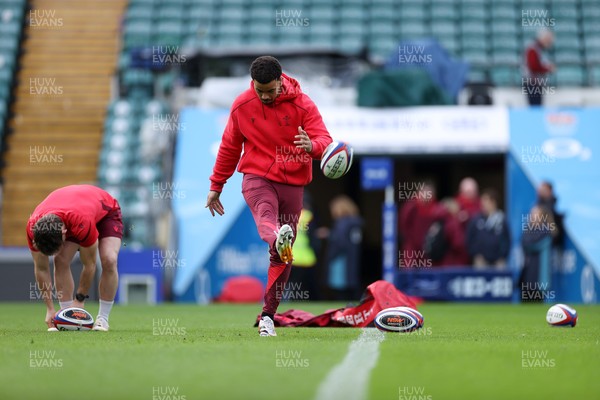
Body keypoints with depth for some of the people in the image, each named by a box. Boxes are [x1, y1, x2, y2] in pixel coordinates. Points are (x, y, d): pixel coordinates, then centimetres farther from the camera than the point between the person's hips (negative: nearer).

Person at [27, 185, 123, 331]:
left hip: (106, 211, -4)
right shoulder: (33, 227, -33)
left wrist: (79, 300, -20)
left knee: (109, 260, -26)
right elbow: (41, 269, -18)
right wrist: (50, 309, -18)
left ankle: (102, 319, -13)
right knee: (61, 261, -20)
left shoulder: (83, 223, -46)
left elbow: (89, 264, -30)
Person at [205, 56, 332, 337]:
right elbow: (229, 147, 13)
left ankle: (267, 315, 11)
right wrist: (216, 186, 15)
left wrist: (312, 145, -38)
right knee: (266, 215, -37)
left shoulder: (302, 105, -5)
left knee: (282, 259, 3)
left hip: (292, 184, 1)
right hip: (257, 178, -1)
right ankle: (278, 240, -71)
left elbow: (325, 140, -13)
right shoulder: (241, 106, 1)